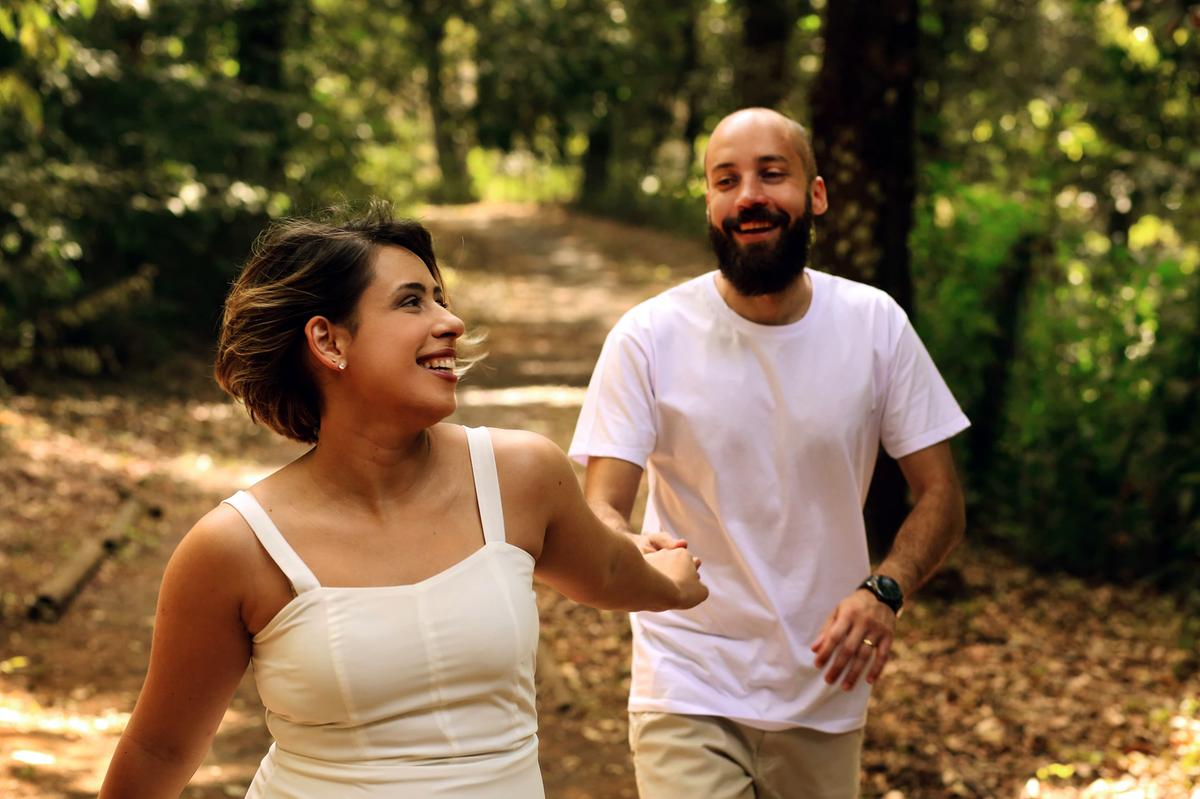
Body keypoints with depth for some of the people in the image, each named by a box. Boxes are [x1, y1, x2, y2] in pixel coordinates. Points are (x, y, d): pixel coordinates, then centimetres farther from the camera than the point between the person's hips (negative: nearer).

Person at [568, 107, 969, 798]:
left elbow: (940, 496, -1)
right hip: (690, 695, -3)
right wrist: (636, 552, -38)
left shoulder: (876, 325, -3)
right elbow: (600, 509, -14)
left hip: (827, 695, 3)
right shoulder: (649, 338, -10)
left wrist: (885, 591, -21)